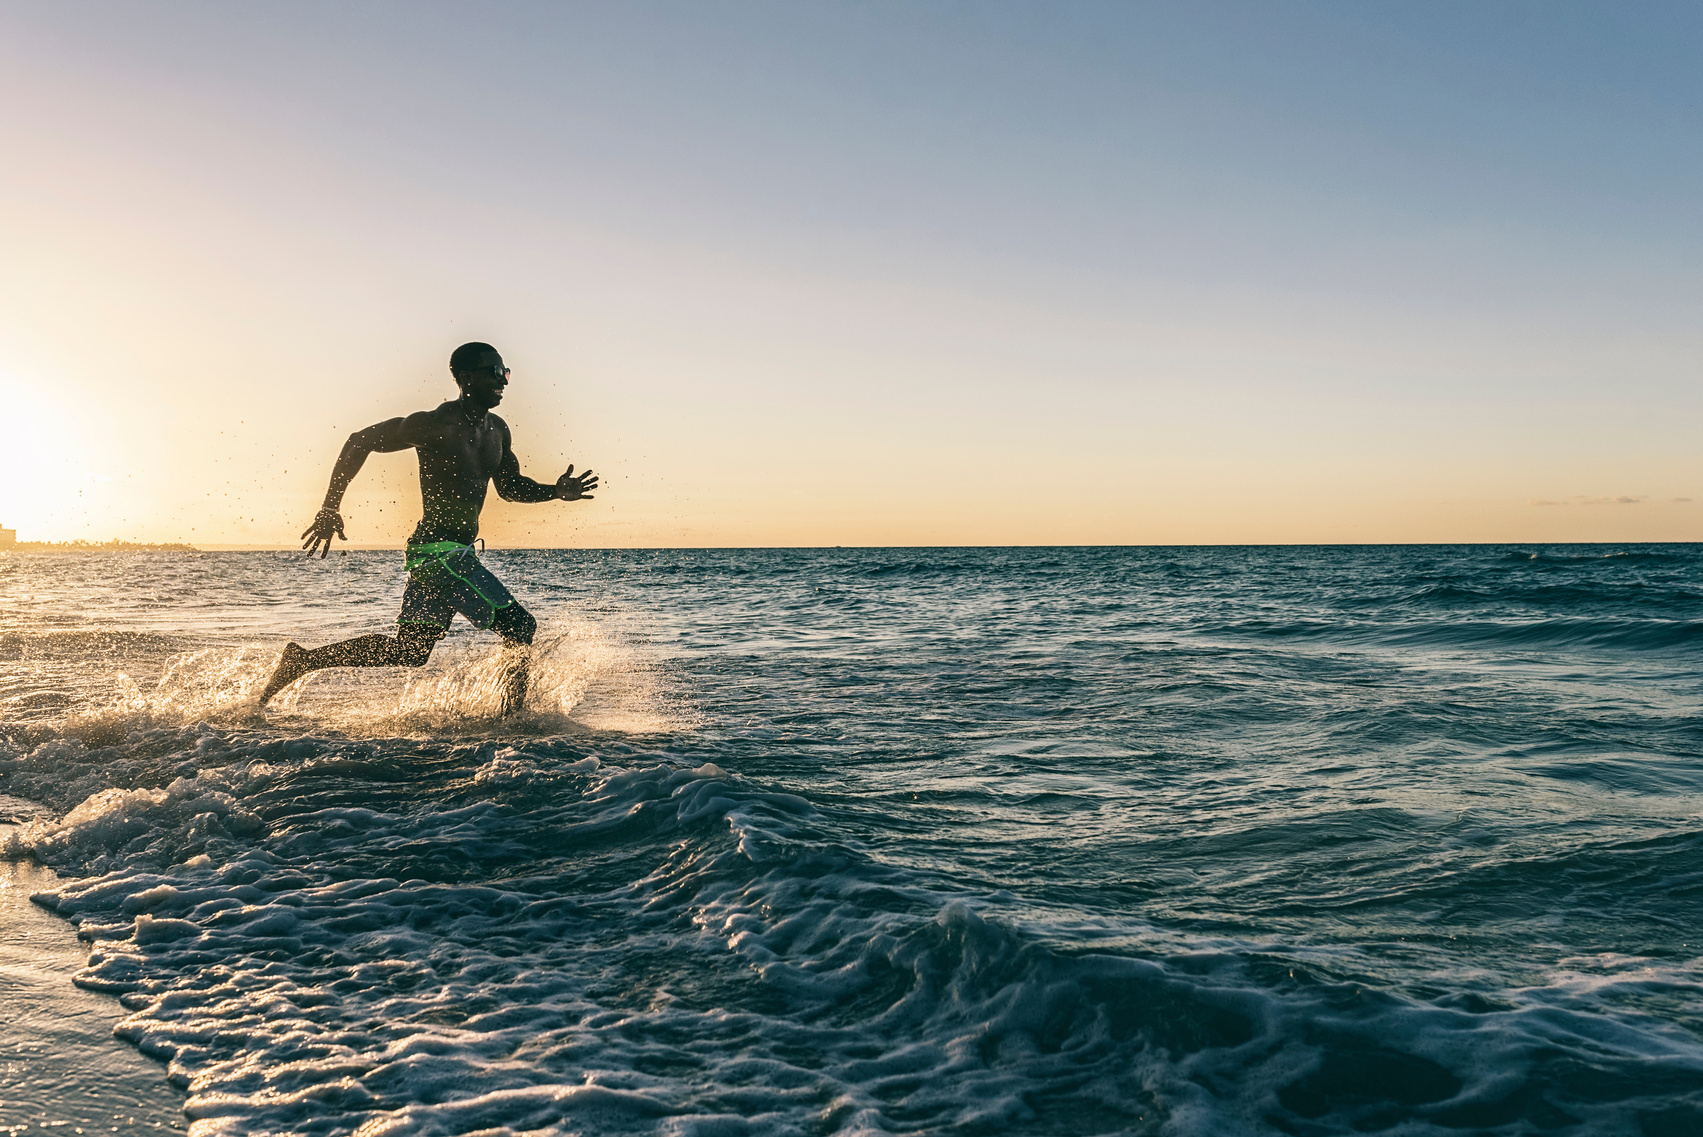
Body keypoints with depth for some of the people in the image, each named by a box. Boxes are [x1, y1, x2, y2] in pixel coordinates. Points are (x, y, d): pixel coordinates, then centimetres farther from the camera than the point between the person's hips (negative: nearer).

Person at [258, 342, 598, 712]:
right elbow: (360, 441, -9)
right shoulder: (435, 425, -14)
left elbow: (511, 486, 21)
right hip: (437, 550, -9)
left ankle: (302, 660, 25)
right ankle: (512, 714, 0)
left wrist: (556, 491, 2)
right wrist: (330, 508, -11)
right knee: (519, 626, -13)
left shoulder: (498, 430, 10)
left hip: (459, 552, 9)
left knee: (407, 651, 16)